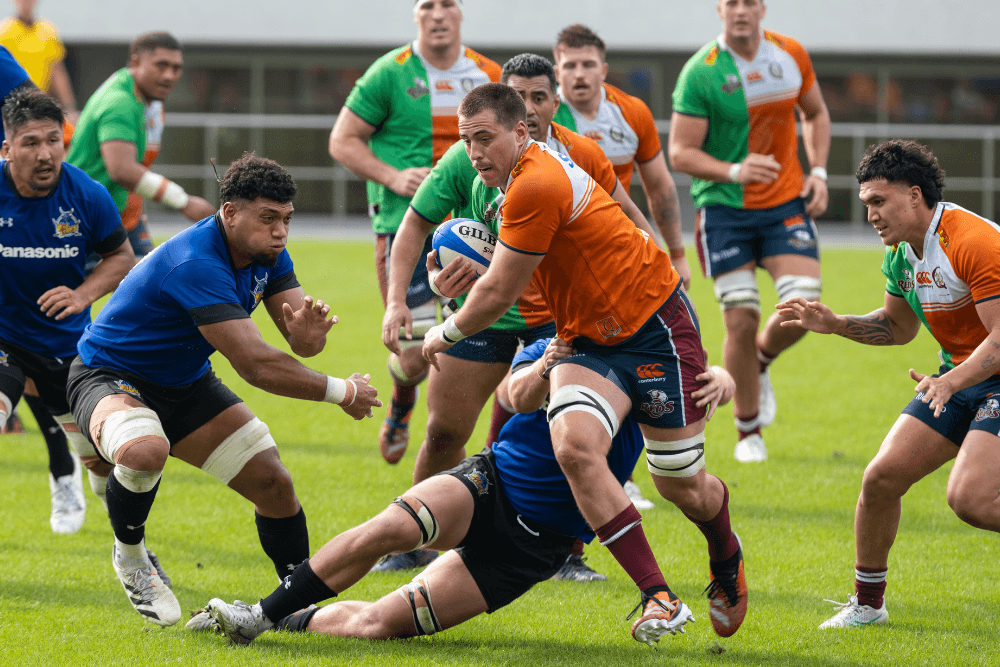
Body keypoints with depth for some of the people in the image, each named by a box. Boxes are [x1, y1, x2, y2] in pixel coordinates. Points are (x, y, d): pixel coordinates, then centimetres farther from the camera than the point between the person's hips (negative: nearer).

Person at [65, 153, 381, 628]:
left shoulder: (266, 254, -6)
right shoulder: (195, 263, -35)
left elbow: (303, 345, -8)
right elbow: (254, 364, -36)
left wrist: (306, 332, -33)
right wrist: (340, 392, -26)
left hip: (185, 384, 8)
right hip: (109, 376, -8)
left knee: (272, 481, 0)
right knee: (145, 450, -39)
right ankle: (129, 555, -10)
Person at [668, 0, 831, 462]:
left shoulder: (791, 56, 1)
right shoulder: (700, 72, -12)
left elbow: (815, 113, 18)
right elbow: (680, 153, -13)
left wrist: (818, 171, 4)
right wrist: (734, 171, -29)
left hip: (787, 202, 3)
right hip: (725, 209, -3)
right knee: (742, 321, -6)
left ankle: (761, 360, 22)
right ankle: (748, 430, 13)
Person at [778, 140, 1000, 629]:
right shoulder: (900, 254, 5)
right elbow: (898, 327, 22)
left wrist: (949, 382, -40)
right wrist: (835, 324, 7)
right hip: (956, 378, 8)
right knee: (882, 477, -2)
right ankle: (867, 602, 14)